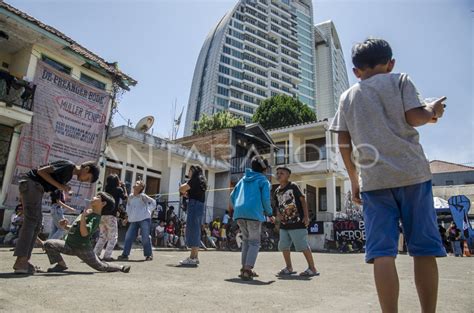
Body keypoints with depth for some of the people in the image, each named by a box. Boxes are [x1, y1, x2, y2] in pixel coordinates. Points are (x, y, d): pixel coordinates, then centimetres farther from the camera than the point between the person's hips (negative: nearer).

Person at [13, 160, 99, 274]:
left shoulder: (70, 174, 16)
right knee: (31, 221, -13)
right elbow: (41, 171, -16)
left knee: (36, 225, 7)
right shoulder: (69, 166, -12)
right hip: (31, 183, -10)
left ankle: (23, 261, 8)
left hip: (35, 187, 10)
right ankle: (20, 261, -14)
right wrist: (59, 185, -16)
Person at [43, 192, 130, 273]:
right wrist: (65, 227, 6)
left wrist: (83, 217, -37)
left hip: (82, 248, -9)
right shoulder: (87, 212, 11)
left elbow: (84, 233, -32)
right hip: (69, 246, 9)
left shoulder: (95, 218, -18)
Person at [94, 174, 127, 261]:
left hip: (102, 215, 6)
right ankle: (107, 256, -2)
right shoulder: (119, 189, -4)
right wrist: (123, 187, 15)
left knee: (103, 236, 18)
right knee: (113, 237, 4)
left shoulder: (107, 189, 11)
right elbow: (124, 197, 9)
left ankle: (95, 254, 14)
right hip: (111, 215, -6)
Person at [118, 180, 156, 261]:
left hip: (144, 219, -5)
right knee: (128, 237, 2)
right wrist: (128, 214, 10)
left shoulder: (143, 196, -8)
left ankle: (149, 255, 6)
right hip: (134, 220, 6)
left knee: (145, 238, -5)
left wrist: (147, 210, -6)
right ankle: (125, 254, 11)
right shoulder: (130, 196, 7)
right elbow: (128, 206, 21)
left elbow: (153, 203, -3)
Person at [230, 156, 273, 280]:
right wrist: (269, 212, 11)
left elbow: (232, 196, 18)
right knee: (254, 242, 4)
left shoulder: (243, 179, 22)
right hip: (253, 213, -5)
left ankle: (245, 268, 18)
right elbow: (265, 199, -4)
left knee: (246, 240, 19)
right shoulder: (263, 180, 6)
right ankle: (247, 270, -9)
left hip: (239, 213, 5)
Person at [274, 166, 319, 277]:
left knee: (303, 246, -5)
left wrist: (306, 216, -14)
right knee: (283, 246, 10)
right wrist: (278, 214, -1)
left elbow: (303, 200, -8)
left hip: (297, 223, -7)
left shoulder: (293, 186, -6)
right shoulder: (277, 191, 12)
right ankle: (289, 268, 26)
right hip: (284, 224, 7)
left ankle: (312, 268, 7)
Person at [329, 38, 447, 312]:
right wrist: (432, 111, 18)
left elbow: (343, 143, 11)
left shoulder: (348, 96, 16)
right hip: (411, 172, -1)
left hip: (373, 179, 1)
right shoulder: (400, 80, 10)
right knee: (424, 249, 7)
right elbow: (414, 117, -5)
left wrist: (354, 179, 18)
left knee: (382, 252, -2)